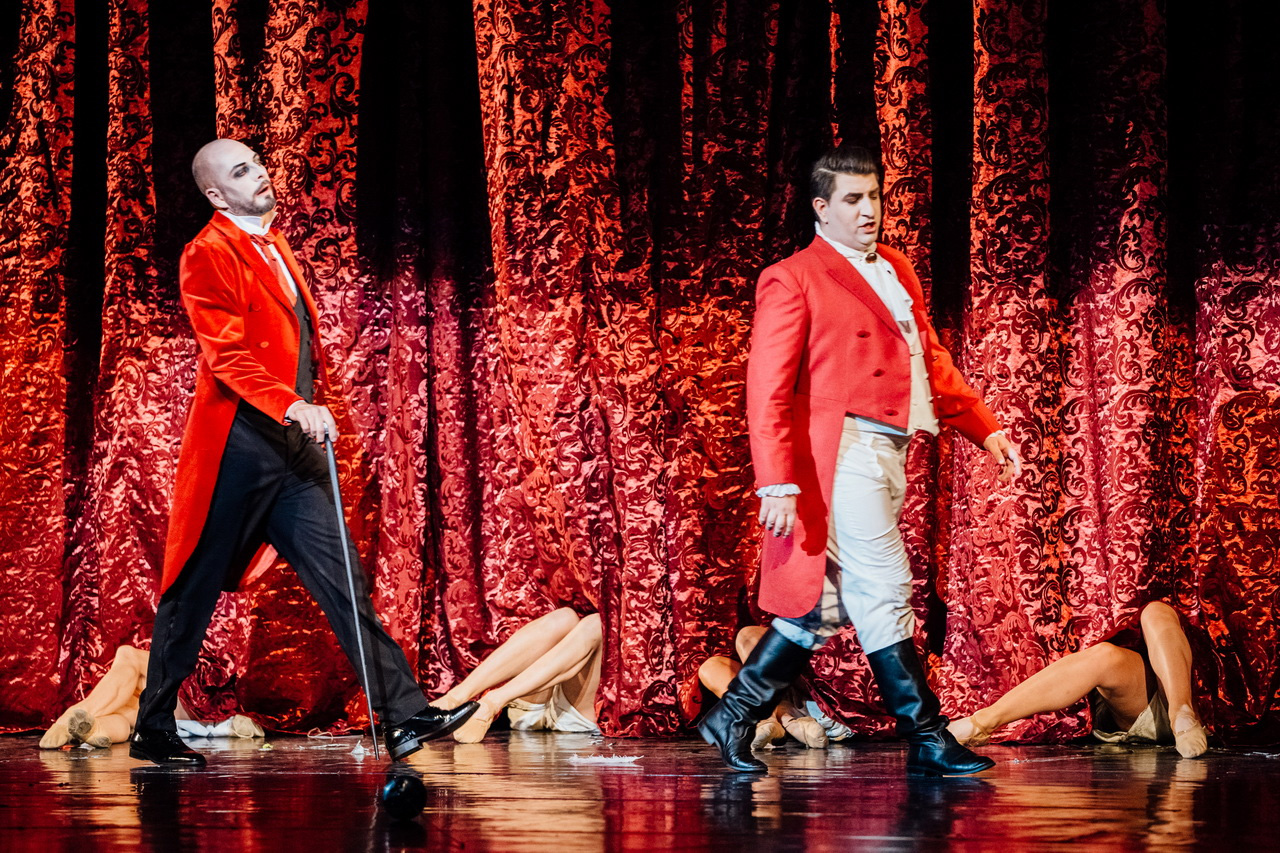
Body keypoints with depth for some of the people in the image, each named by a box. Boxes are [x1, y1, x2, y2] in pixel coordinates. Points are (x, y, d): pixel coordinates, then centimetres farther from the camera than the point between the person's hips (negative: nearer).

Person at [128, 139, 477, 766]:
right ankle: (153, 730, 13)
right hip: (239, 446, -8)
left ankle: (403, 715, -9)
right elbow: (228, 355, -20)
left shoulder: (275, 245, 20)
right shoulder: (209, 255, -8)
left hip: (292, 448, 8)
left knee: (339, 577, -2)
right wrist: (291, 405, -33)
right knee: (194, 589, 2)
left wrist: (311, 409, 19)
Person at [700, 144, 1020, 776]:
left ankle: (733, 717, 19)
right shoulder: (793, 280, -5)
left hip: (886, 458, 9)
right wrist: (776, 484, -18)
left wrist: (985, 430, 15)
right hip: (841, 456, -8)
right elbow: (768, 392, -10)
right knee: (884, 593, -8)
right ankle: (925, 739, -3)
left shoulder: (896, 272, 20)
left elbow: (931, 361, 25)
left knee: (825, 604, 11)